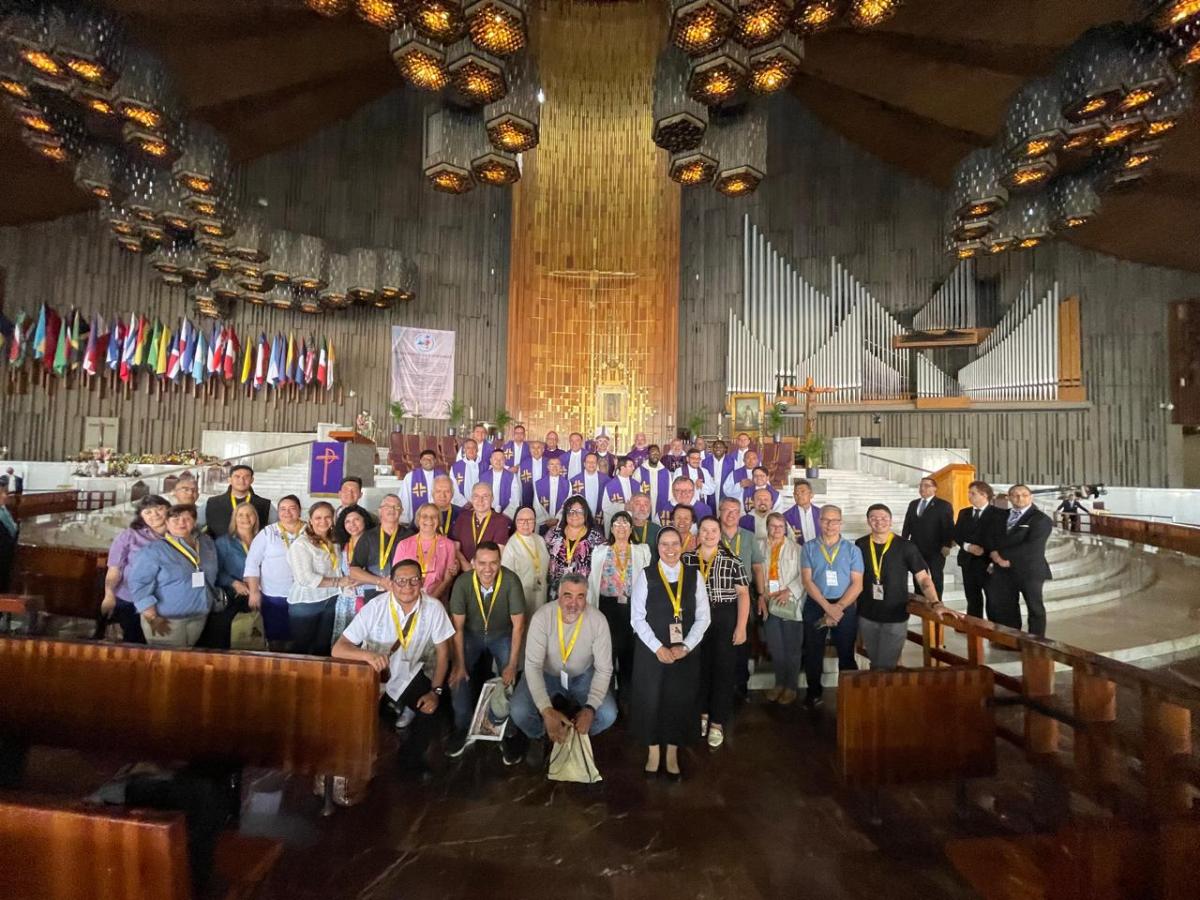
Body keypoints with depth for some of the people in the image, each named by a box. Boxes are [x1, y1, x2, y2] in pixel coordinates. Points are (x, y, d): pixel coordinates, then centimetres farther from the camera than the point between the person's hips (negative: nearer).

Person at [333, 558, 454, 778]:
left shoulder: (434, 608, -19)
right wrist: (368, 655, -45)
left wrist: (435, 691, -12)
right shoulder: (375, 607, -24)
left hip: (408, 674, 1)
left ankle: (411, 760, 14)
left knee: (431, 707, -14)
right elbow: (338, 649, -25)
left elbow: (442, 651, -7)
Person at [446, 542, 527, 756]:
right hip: (471, 634, 2)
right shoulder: (462, 582, -24)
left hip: (502, 635, -1)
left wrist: (512, 664, -22)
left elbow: (518, 625, -22)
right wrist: (459, 663, -16)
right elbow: (457, 626, -14)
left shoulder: (511, 581, -29)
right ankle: (462, 727, 5)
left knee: (510, 678, -20)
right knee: (457, 675, -18)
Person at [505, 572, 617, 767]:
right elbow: (533, 665, -28)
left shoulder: (598, 620, -24)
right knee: (518, 712, -25)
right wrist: (547, 711, -39)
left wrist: (590, 708, -31)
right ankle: (539, 736, 11)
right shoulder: (542, 617, -27)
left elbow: (604, 669, -18)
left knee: (608, 714, -21)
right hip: (546, 674, -1)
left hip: (582, 676, 1)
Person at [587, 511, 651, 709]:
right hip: (607, 607, 0)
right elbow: (593, 581, 6)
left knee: (629, 651, 6)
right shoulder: (600, 551, 8)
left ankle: (626, 697, 22)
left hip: (632, 607, 0)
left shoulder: (642, 551, 5)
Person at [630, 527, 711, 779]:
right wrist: (658, 648, -14)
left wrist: (685, 647, -11)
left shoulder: (694, 575, 0)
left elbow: (703, 617, 0)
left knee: (681, 701, 8)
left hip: (686, 651, 1)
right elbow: (637, 617, -6)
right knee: (650, 700, 6)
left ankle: (673, 754, 29)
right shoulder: (645, 575, -4)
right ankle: (653, 752, 28)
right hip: (651, 650, -1)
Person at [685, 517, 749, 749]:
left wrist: (741, 627, -8)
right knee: (699, 667, 10)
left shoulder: (732, 561, -2)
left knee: (723, 668, 5)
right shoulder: (686, 559, 2)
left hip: (725, 620, -1)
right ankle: (702, 713, 30)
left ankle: (717, 722, 19)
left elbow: (743, 594, -3)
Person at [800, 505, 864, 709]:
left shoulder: (852, 549, 1)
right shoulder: (808, 547, 1)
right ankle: (813, 693, 27)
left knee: (846, 654, 9)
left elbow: (857, 584, -4)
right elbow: (807, 580, -6)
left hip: (846, 607, 0)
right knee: (813, 653, 11)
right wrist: (827, 606, -14)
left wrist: (839, 607, -14)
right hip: (815, 606, 1)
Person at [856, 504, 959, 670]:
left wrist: (935, 603, -26)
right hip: (866, 616, 3)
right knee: (875, 663, 18)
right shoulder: (860, 545, -3)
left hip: (895, 617, -2)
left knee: (886, 666, 3)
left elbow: (923, 577, -11)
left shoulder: (906, 547, -10)